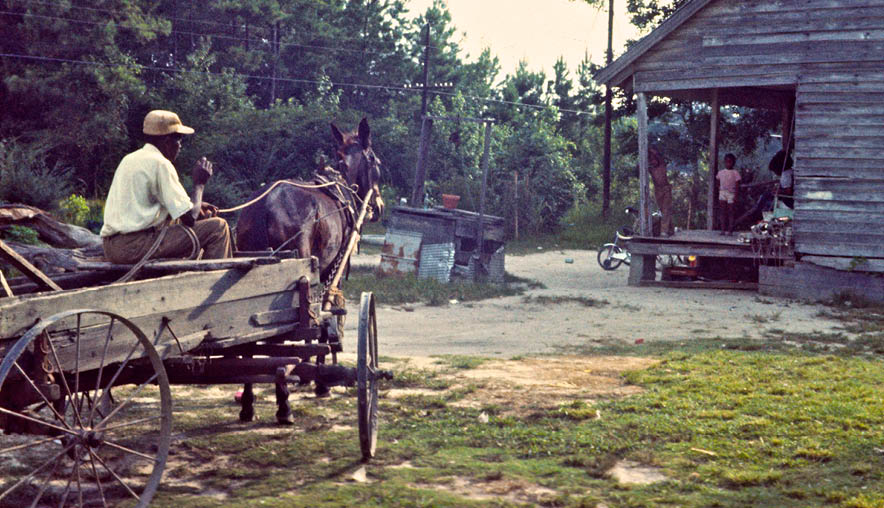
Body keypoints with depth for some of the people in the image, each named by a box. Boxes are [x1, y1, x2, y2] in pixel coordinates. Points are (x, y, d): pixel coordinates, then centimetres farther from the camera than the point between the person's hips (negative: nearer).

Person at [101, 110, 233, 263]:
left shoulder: (129, 159, 18)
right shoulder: (160, 163, -9)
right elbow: (189, 217, -12)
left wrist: (197, 208, 19)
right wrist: (199, 183, 4)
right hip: (135, 247, -10)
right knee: (218, 227, -7)